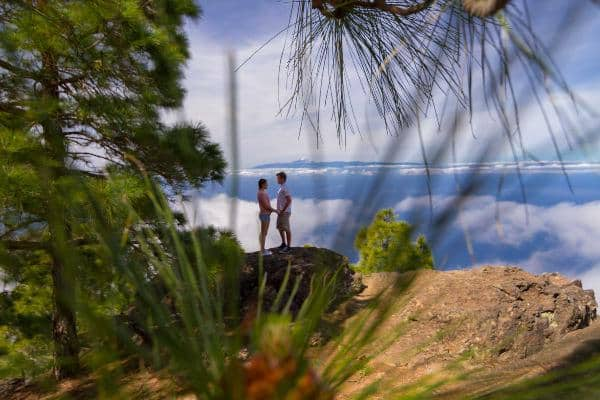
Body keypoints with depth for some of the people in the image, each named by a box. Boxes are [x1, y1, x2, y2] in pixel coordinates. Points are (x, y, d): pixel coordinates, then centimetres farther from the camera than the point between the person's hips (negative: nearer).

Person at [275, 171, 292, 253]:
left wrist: (282, 211, -20)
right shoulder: (281, 187, 13)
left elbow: (289, 201, -24)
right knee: (280, 228, 17)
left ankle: (288, 246, 7)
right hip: (281, 212, 10)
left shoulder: (285, 188, -18)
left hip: (285, 212, -10)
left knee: (286, 229, -2)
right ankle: (284, 244, 29)